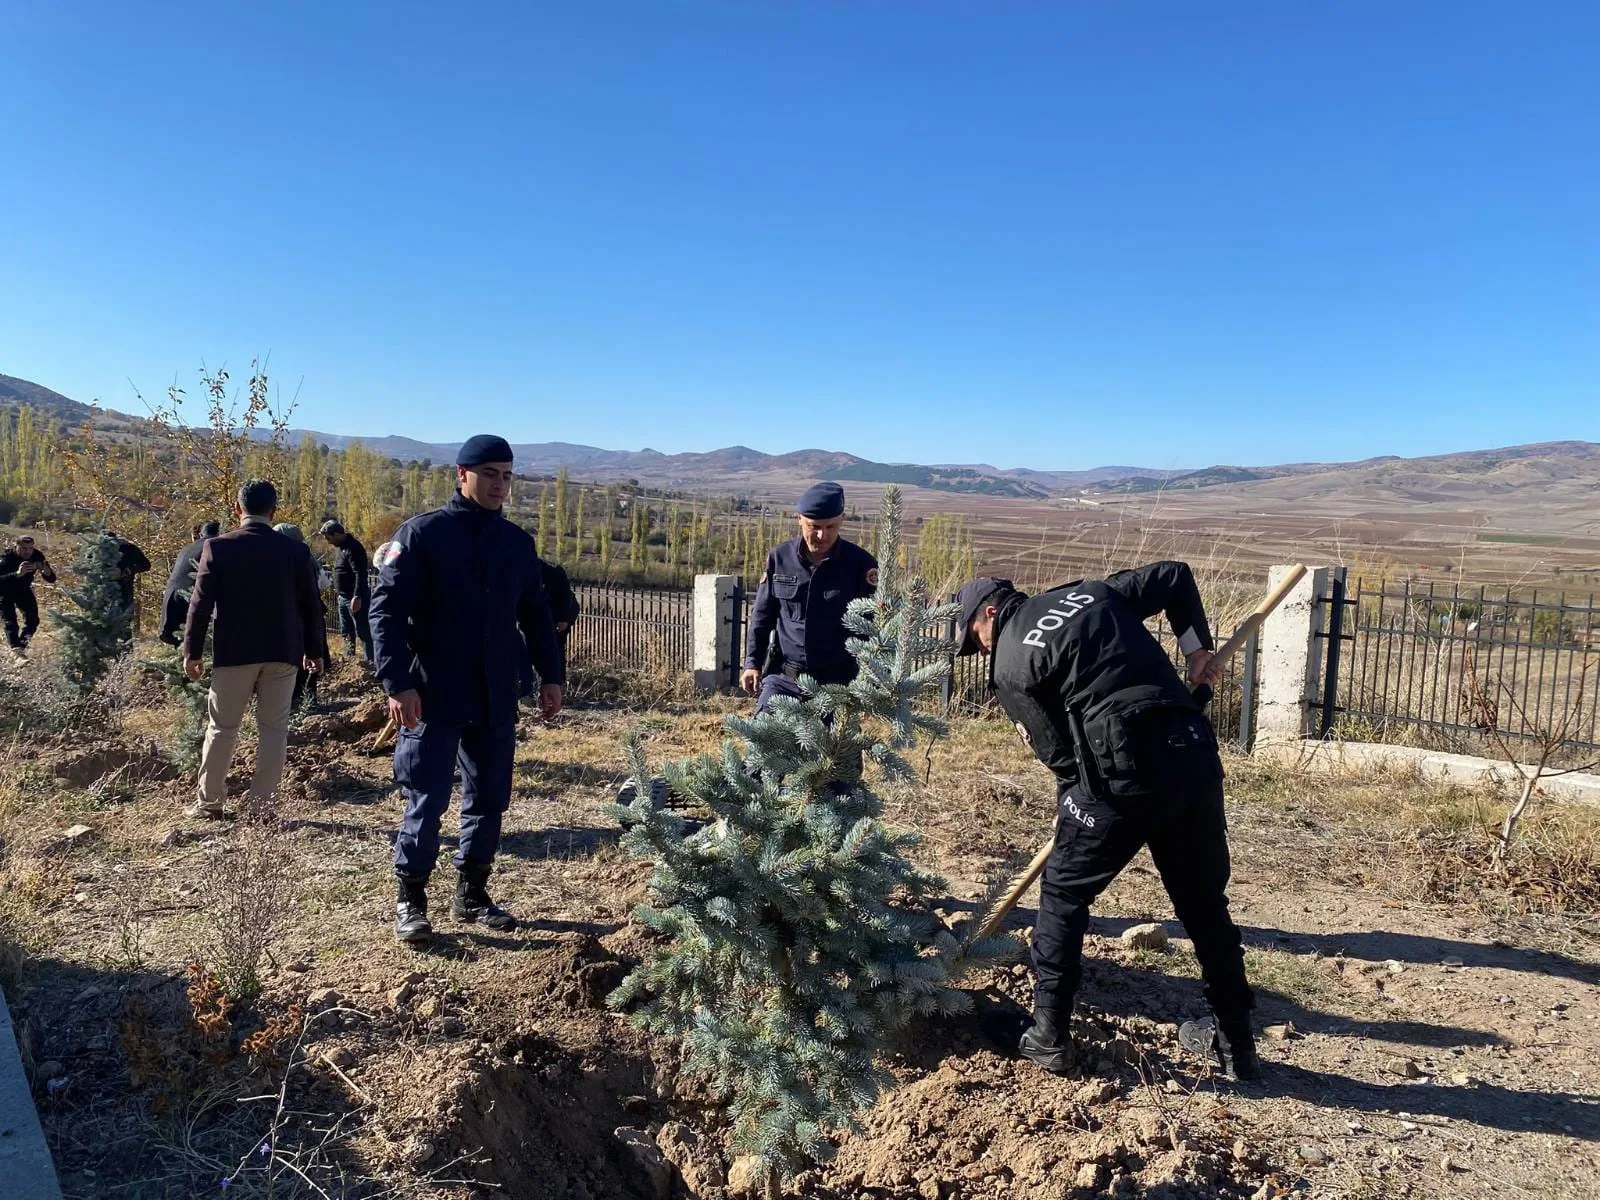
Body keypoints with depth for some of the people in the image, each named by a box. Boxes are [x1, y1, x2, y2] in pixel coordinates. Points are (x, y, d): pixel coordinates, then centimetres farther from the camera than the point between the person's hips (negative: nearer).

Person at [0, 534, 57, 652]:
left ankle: (22, 645, 14)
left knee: (33, 620, 0)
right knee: (10, 622, -12)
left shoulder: (37, 555, -19)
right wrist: (17, 574, -60)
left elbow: (51, 579, -17)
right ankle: (16, 648, -11)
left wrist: (46, 570, -39)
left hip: (24, 590, 4)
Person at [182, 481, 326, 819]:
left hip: (234, 652, -1)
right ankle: (262, 803, 8)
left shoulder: (217, 548, -5)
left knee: (222, 727, 11)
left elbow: (201, 604, -4)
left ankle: (209, 802, 18)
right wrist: (314, 650, 12)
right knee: (273, 728, 6)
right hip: (282, 652, 1)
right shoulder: (295, 550, -2)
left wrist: (192, 651, 4)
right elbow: (311, 604, 2)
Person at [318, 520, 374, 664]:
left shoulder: (353, 548, -18)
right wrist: (338, 588, 19)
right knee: (346, 631, 18)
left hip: (356, 598, -10)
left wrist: (357, 597, -31)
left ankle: (370, 661, -4)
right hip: (344, 597, 11)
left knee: (363, 631, -7)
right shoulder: (342, 546, 13)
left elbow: (360, 574, -26)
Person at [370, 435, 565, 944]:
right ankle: (409, 900, 16)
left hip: (497, 700, 5)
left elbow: (535, 613, 17)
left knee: (489, 798, 11)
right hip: (435, 698, -5)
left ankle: (472, 894, 25)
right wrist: (397, 683, -17)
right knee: (426, 800, 0)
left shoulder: (517, 542, 10)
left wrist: (550, 675, 10)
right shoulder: (422, 534, -5)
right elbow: (386, 610, -9)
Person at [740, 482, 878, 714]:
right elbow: (762, 616, 11)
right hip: (783, 677, 2)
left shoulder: (860, 564, -7)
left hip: (838, 683, -2)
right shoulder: (779, 559, 1)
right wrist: (752, 663, 4)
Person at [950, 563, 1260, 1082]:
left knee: (1064, 893, 12)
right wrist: (1197, 648, 22)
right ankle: (1236, 1041, 32)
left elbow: (1058, 751, 1)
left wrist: (1076, 798, 18)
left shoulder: (1009, 665, 2)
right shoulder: (1092, 591, 18)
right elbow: (1176, 576, 22)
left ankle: (1049, 1038, 17)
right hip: (1195, 757, 6)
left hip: (1124, 772, -6)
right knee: (1205, 901, 21)